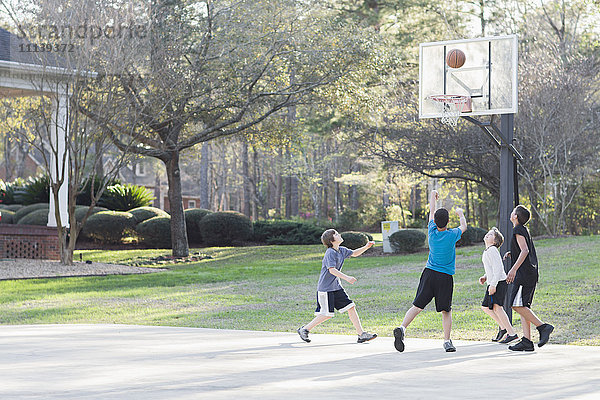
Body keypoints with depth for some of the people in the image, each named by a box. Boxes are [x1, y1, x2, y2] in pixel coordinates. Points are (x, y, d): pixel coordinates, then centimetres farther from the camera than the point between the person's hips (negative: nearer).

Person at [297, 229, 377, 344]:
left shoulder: (342, 250, 8)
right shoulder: (330, 253, -18)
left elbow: (354, 253, 25)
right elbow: (332, 270, -29)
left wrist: (366, 247, 10)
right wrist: (346, 278, -37)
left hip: (336, 287, 8)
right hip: (325, 288, -8)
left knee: (351, 307, 1)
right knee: (326, 314, -7)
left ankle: (361, 334, 2)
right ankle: (304, 330, 10)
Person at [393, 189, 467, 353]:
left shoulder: (432, 231, -1)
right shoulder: (452, 235, -8)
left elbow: (432, 212, 17)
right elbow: (463, 226, 14)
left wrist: (433, 196, 34)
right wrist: (461, 213, 35)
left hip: (429, 273, 3)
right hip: (445, 277, -3)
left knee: (417, 306, 0)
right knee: (446, 310, 5)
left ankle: (402, 328, -20)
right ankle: (447, 341, -3)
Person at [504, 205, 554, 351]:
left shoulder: (518, 230, -8)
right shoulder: (524, 230, 21)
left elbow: (525, 251, -20)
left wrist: (513, 269, -26)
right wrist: (511, 253, 19)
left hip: (524, 273, -10)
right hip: (531, 273, 10)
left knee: (517, 305, -15)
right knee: (523, 306, 5)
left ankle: (543, 327, -19)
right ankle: (527, 341, -1)